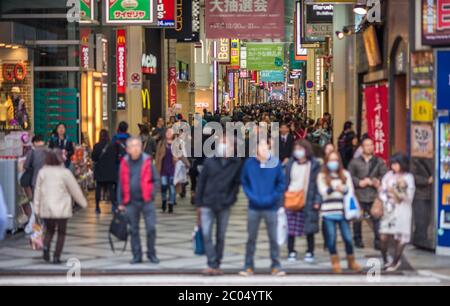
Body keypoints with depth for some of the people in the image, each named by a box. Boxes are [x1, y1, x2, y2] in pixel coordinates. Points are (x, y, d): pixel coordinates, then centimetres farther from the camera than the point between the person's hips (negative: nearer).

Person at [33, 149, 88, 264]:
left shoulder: (43, 172, 2)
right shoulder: (65, 173, -9)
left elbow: (38, 191, 5)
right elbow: (75, 189, -2)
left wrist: (37, 208, 11)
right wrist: (83, 203, 10)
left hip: (46, 208, 3)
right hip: (62, 208, -3)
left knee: (49, 230, 20)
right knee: (61, 233, 11)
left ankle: (46, 246, -8)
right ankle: (56, 257, 5)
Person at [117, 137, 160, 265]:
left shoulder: (147, 161, -2)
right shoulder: (125, 163, 3)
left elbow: (156, 179, 3)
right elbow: (121, 183, 8)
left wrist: (152, 193, -9)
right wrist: (121, 202, 7)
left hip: (147, 201, -2)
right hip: (131, 202, 2)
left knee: (151, 228, -4)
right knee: (134, 230, 8)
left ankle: (151, 254, 12)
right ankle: (137, 255, 18)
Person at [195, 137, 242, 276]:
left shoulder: (236, 164, -1)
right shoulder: (209, 162, -1)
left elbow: (237, 183, 3)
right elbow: (201, 182, 2)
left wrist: (231, 200, -8)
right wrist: (199, 203, 0)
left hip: (224, 206, 0)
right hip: (208, 205, 0)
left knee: (220, 237, 7)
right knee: (206, 234, -9)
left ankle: (216, 265, 16)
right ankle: (212, 264, -8)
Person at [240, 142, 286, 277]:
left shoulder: (276, 163, -4)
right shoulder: (249, 163, -2)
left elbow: (282, 183, -1)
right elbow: (244, 182, 4)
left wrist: (273, 197, -10)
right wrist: (251, 196, -8)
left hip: (271, 207, -1)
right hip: (254, 207, 1)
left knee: (273, 238, 4)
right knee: (251, 238, 8)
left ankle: (276, 266, 13)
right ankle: (249, 266, 16)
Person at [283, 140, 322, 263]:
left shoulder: (314, 165, 1)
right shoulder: (290, 164, 10)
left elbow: (317, 183, -1)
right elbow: (285, 182, 10)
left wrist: (317, 201, -9)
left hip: (308, 201, -2)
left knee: (309, 229, 1)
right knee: (290, 228, -1)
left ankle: (310, 253, 13)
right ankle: (291, 252, 10)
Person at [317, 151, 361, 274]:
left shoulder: (345, 174, 13)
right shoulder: (322, 176, 6)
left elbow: (351, 191, 5)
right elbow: (323, 191, -7)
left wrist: (343, 189, -17)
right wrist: (333, 188, -27)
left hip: (342, 211, 1)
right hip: (328, 211, -1)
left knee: (348, 237, -2)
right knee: (331, 238, 0)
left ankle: (351, 261, 16)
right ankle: (335, 262, 14)